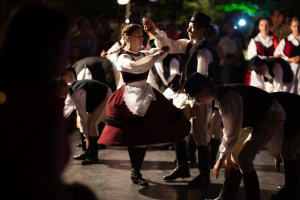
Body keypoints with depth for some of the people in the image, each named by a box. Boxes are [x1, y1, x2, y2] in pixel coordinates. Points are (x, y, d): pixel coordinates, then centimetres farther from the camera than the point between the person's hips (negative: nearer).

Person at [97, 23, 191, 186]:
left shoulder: (143, 54, 12)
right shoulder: (123, 58, -9)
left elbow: (164, 46, 11)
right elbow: (139, 67, -28)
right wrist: (158, 54, -26)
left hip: (146, 96, 7)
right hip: (131, 98, -7)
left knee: (144, 137, 5)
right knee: (134, 138, -4)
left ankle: (136, 171, 17)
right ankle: (135, 173, 10)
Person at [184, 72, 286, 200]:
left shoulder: (228, 97, -29)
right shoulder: (220, 95, 1)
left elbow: (232, 132, -25)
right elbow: (229, 127, 9)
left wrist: (222, 158, -14)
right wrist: (226, 155, 10)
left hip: (273, 116, -10)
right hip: (261, 117, 10)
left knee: (244, 158, -16)